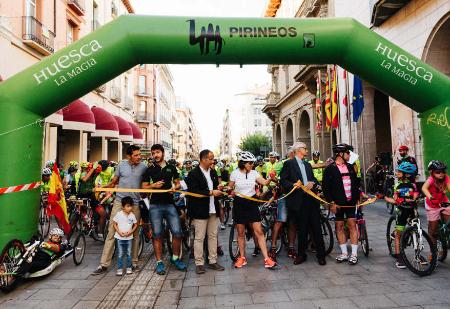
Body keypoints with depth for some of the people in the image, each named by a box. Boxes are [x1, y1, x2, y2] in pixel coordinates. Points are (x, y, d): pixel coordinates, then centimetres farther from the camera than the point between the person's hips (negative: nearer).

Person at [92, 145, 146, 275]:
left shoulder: (144, 167, 2)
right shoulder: (122, 164, 3)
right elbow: (114, 182, 10)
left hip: (135, 204, 0)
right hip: (119, 202, 0)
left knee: (134, 234, 8)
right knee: (111, 232, 0)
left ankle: (134, 262, 22)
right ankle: (104, 264, 10)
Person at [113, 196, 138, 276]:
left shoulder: (132, 215, -3)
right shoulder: (119, 214, -9)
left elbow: (135, 225, 6)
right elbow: (114, 224, -3)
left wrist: (131, 232, -10)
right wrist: (119, 232, -14)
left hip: (129, 237, 2)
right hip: (119, 237, -2)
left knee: (129, 254, 9)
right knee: (120, 254, 4)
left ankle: (129, 268, 20)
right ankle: (120, 269, 14)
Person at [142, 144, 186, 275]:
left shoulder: (171, 168, 10)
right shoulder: (149, 170, 6)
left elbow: (178, 183, 16)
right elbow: (144, 187, 6)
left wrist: (174, 188, -6)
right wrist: (153, 185, -13)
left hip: (169, 204, 1)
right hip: (155, 205, -1)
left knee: (177, 233, -3)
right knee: (157, 235, 4)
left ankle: (175, 258, 20)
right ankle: (159, 262, 18)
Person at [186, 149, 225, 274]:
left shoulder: (213, 172, 12)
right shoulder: (193, 174, -10)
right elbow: (193, 191, -19)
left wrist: (219, 190, 2)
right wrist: (211, 192, -20)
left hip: (213, 210, 7)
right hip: (200, 211, -7)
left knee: (213, 236, 13)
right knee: (199, 238, 2)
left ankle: (213, 261, 24)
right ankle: (199, 263, 15)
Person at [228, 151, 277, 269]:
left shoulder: (254, 173, 0)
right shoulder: (235, 173, -5)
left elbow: (264, 182, -13)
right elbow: (229, 188, 5)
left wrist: (271, 178, -32)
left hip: (252, 204, 1)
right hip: (239, 204, -1)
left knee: (259, 231, -2)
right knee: (241, 233, 9)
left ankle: (267, 259, 2)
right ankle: (242, 257, 25)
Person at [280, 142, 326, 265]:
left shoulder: (307, 164, 23)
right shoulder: (289, 163, 1)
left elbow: (314, 179, 20)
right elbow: (283, 180, -5)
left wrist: (313, 183, -2)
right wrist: (293, 185, -22)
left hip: (311, 199, 5)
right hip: (298, 200, -5)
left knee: (317, 228, 4)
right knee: (302, 229, 4)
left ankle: (321, 254, 15)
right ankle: (301, 254, 19)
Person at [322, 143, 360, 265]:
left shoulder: (350, 167, 10)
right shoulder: (330, 169, -6)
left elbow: (356, 183, 16)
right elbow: (325, 187, -9)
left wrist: (358, 198, 9)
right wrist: (331, 202, -12)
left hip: (351, 201, 4)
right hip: (338, 203, -3)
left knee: (352, 225, 1)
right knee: (339, 226, 6)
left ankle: (354, 254, 9)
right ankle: (344, 253, 17)